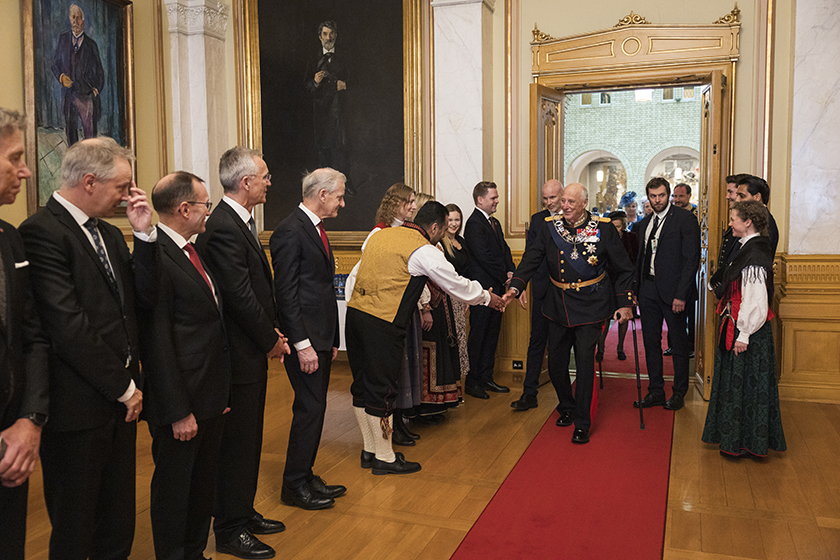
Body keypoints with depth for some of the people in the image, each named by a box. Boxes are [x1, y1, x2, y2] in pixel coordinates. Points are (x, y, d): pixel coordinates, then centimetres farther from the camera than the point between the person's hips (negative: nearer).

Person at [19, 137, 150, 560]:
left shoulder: (109, 234, 12)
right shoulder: (42, 231, -15)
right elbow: (68, 327, -20)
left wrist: (144, 234, -2)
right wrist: (123, 388, -12)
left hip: (121, 397, 8)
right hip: (79, 406, -8)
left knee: (118, 524, 19)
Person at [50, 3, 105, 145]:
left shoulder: (91, 44, 4)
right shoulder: (62, 39, 9)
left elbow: (99, 72, 8)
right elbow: (55, 64, 13)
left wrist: (96, 90, -3)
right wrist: (61, 76, -6)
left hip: (87, 94, -2)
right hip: (68, 93, 2)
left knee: (91, 131, -7)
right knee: (70, 130, 8)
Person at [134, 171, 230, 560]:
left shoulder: (192, 250, 9)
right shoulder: (155, 256, -18)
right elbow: (156, 342, -22)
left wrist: (220, 391, 14)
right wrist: (177, 411, -24)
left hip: (209, 396, 9)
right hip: (181, 399, -9)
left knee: (203, 481, 21)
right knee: (174, 485, 10)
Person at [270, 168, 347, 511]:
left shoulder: (317, 229, 15)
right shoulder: (290, 232, -15)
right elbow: (286, 294, -18)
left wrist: (332, 338, 17)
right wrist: (303, 344, -20)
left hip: (322, 336, 10)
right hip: (305, 339, -9)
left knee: (315, 408, 14)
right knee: (309, 408, -3)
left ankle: (306, 477, 26)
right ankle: (295, 486, 11)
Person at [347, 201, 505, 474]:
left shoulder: (381, 235, 14)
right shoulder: (424, 251, -7)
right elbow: (458, 285, 1)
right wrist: (487, 297, 18)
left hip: (355, 312, 8)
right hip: (382, 323, -8)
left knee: (363, 386, 15)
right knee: (381, 390, 3)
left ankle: (369, 450, 30)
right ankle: (384, 458, 17)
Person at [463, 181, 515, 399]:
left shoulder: (495, 223, 18)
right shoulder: (474, 223, -12)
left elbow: (504, 250, 17)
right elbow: (484, 256, -18)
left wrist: (510, 272, -1)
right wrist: (504, 277, -11)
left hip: (497, 287, 9)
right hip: (483, 287, -9)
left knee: (492, 334, 13)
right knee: (478, 335, -2)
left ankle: (486, 378, 22)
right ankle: (472, 382, 7)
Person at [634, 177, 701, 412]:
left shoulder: (685, 219, -7)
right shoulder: (645, 223, 13)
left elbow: (692, 258, -12)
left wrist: (681, 294, -17)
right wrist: (637, 290, 8)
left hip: (672, 290, -6)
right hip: (648, 288, 6)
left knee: (679, 344, 6)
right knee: (651, 342, 10)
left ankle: (679, 393, 20)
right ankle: (655, 392, 21)